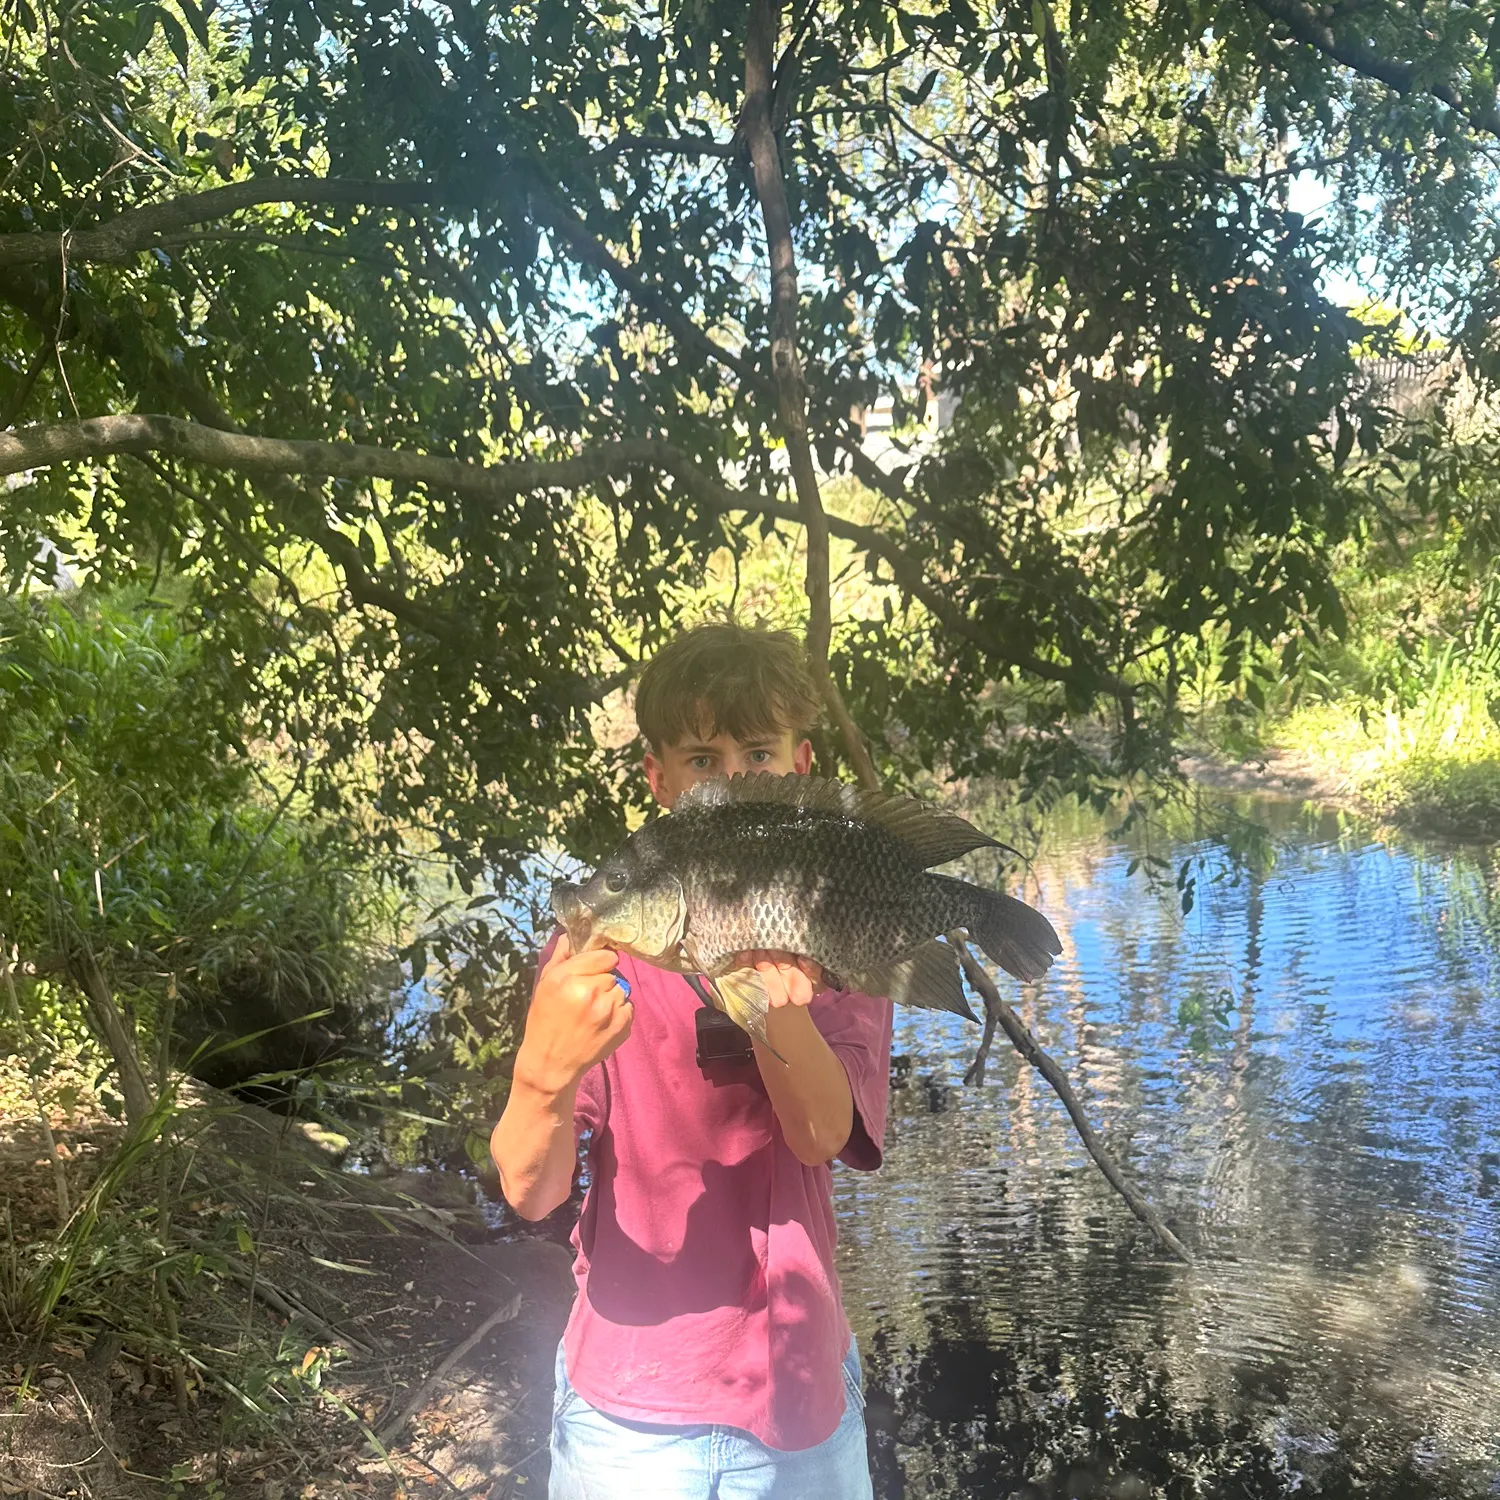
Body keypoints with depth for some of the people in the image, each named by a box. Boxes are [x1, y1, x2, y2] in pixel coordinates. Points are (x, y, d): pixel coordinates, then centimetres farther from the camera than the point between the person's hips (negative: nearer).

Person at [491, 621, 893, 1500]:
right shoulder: (601, 940, -10)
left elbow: (825, 1137, -18)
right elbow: (531, 1192, -18)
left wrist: (778, 1006, -37)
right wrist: (546, 1072, -39)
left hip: (800, 1386, 2)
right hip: (630, 1403, -1)